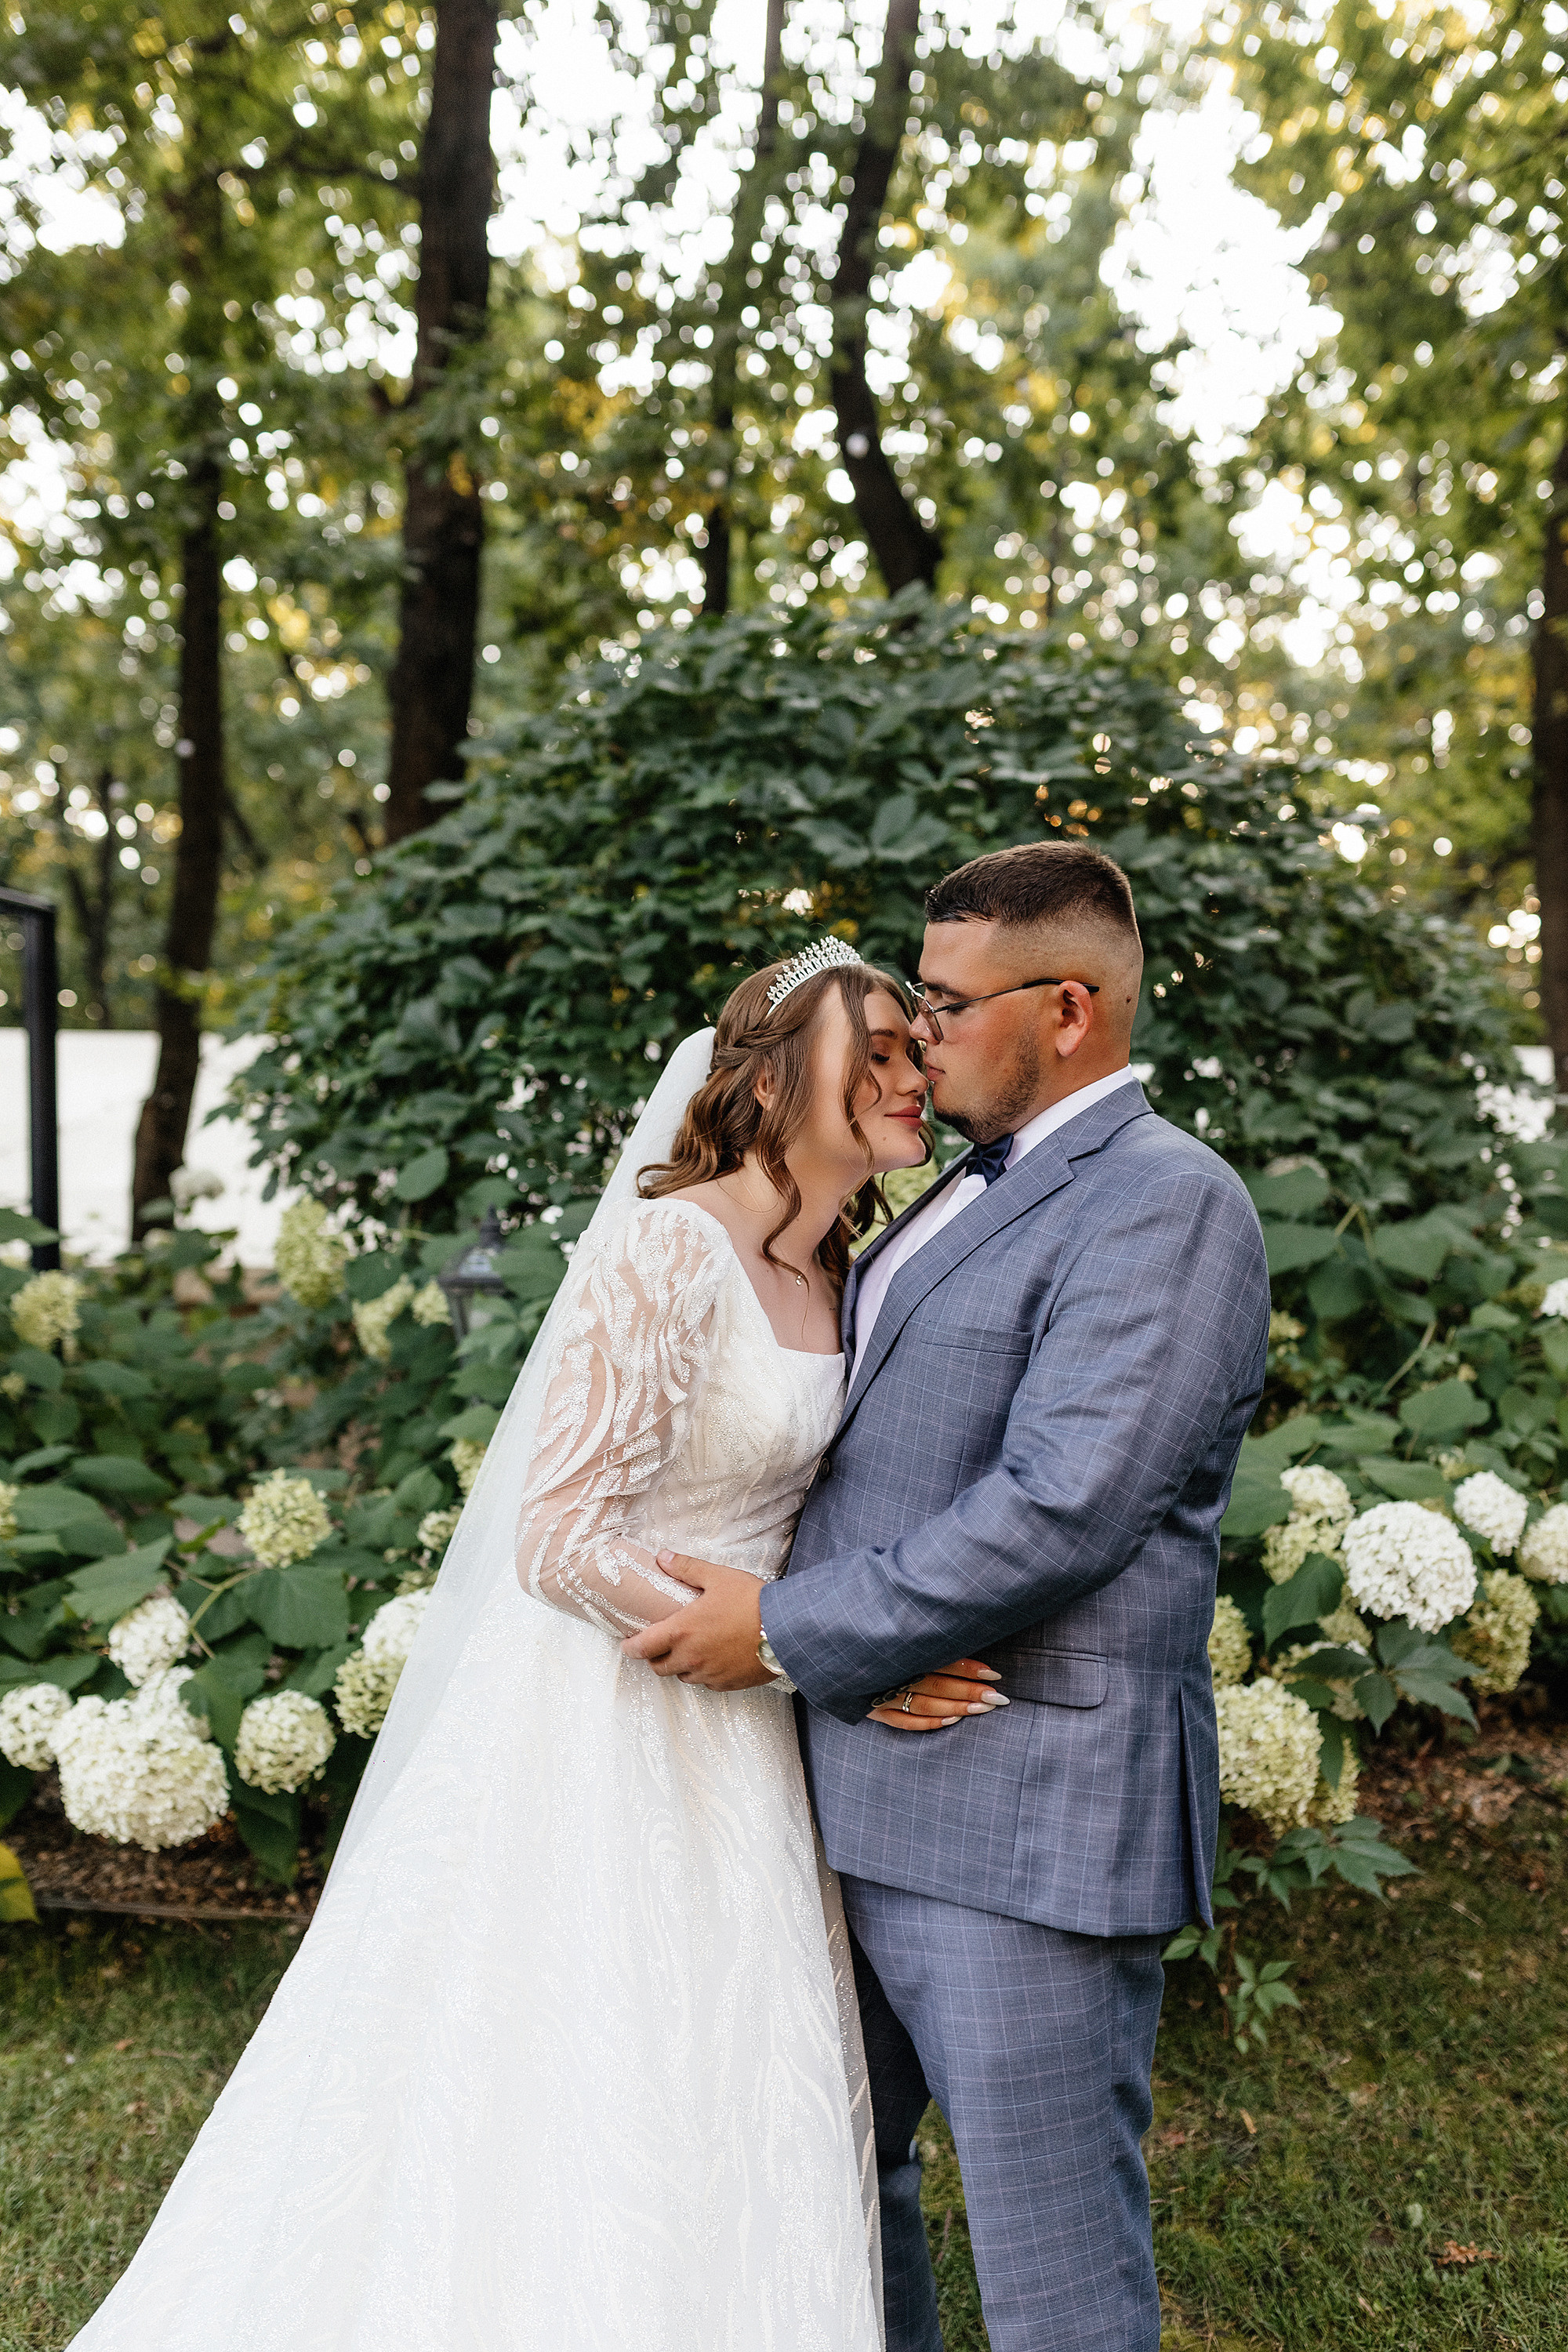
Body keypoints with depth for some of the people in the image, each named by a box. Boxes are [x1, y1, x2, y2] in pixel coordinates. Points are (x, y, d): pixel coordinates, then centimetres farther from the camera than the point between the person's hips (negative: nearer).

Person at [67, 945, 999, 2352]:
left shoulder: (830, 1275, 7)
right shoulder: (670, 1249, -20)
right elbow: (560, 1544, -23)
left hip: (726, 1735, 8)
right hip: (600, 1723, -8)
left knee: (721, 2118, 17)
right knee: (566, 2120, 4)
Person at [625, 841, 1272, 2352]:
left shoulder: (1164, 1205, -14)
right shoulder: (980, 1194, 15)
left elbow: (1056, 1515, -23)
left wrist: (787, 1631, -17)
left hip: (1027, 1821, -9)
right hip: (865, 1794, 9)